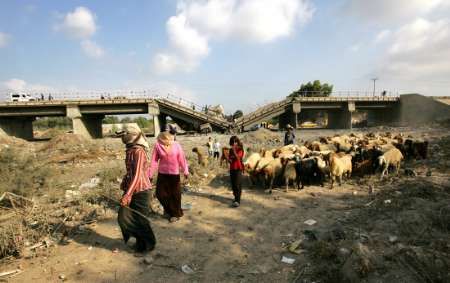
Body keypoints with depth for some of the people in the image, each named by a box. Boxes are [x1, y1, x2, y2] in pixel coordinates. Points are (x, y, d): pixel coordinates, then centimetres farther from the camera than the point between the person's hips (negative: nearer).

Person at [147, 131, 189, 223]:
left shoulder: (176, 145, -11)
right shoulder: (158, 145, -10)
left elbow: (182, 159, -4)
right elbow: (154, 161, -5)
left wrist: (185, 171, -1)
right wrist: (150, 174, -3)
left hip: (174, 174, -1)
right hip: (162, 173, 2)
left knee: (175, 194, 7)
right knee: (160, 193, 6)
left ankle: (176, 214, 26)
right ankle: (168, 209, 34)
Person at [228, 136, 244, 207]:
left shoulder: (240, 149, -6)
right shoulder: (231, 150, 10)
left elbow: (238, 157, -21)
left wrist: (234, 150, -24)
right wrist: (229, 159, -6)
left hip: (238, 169, -6)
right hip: (232, 169, 6)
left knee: (237, 185, -11)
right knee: (233, 185, 8)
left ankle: (237, 201, -14)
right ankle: (236, 198, 22)